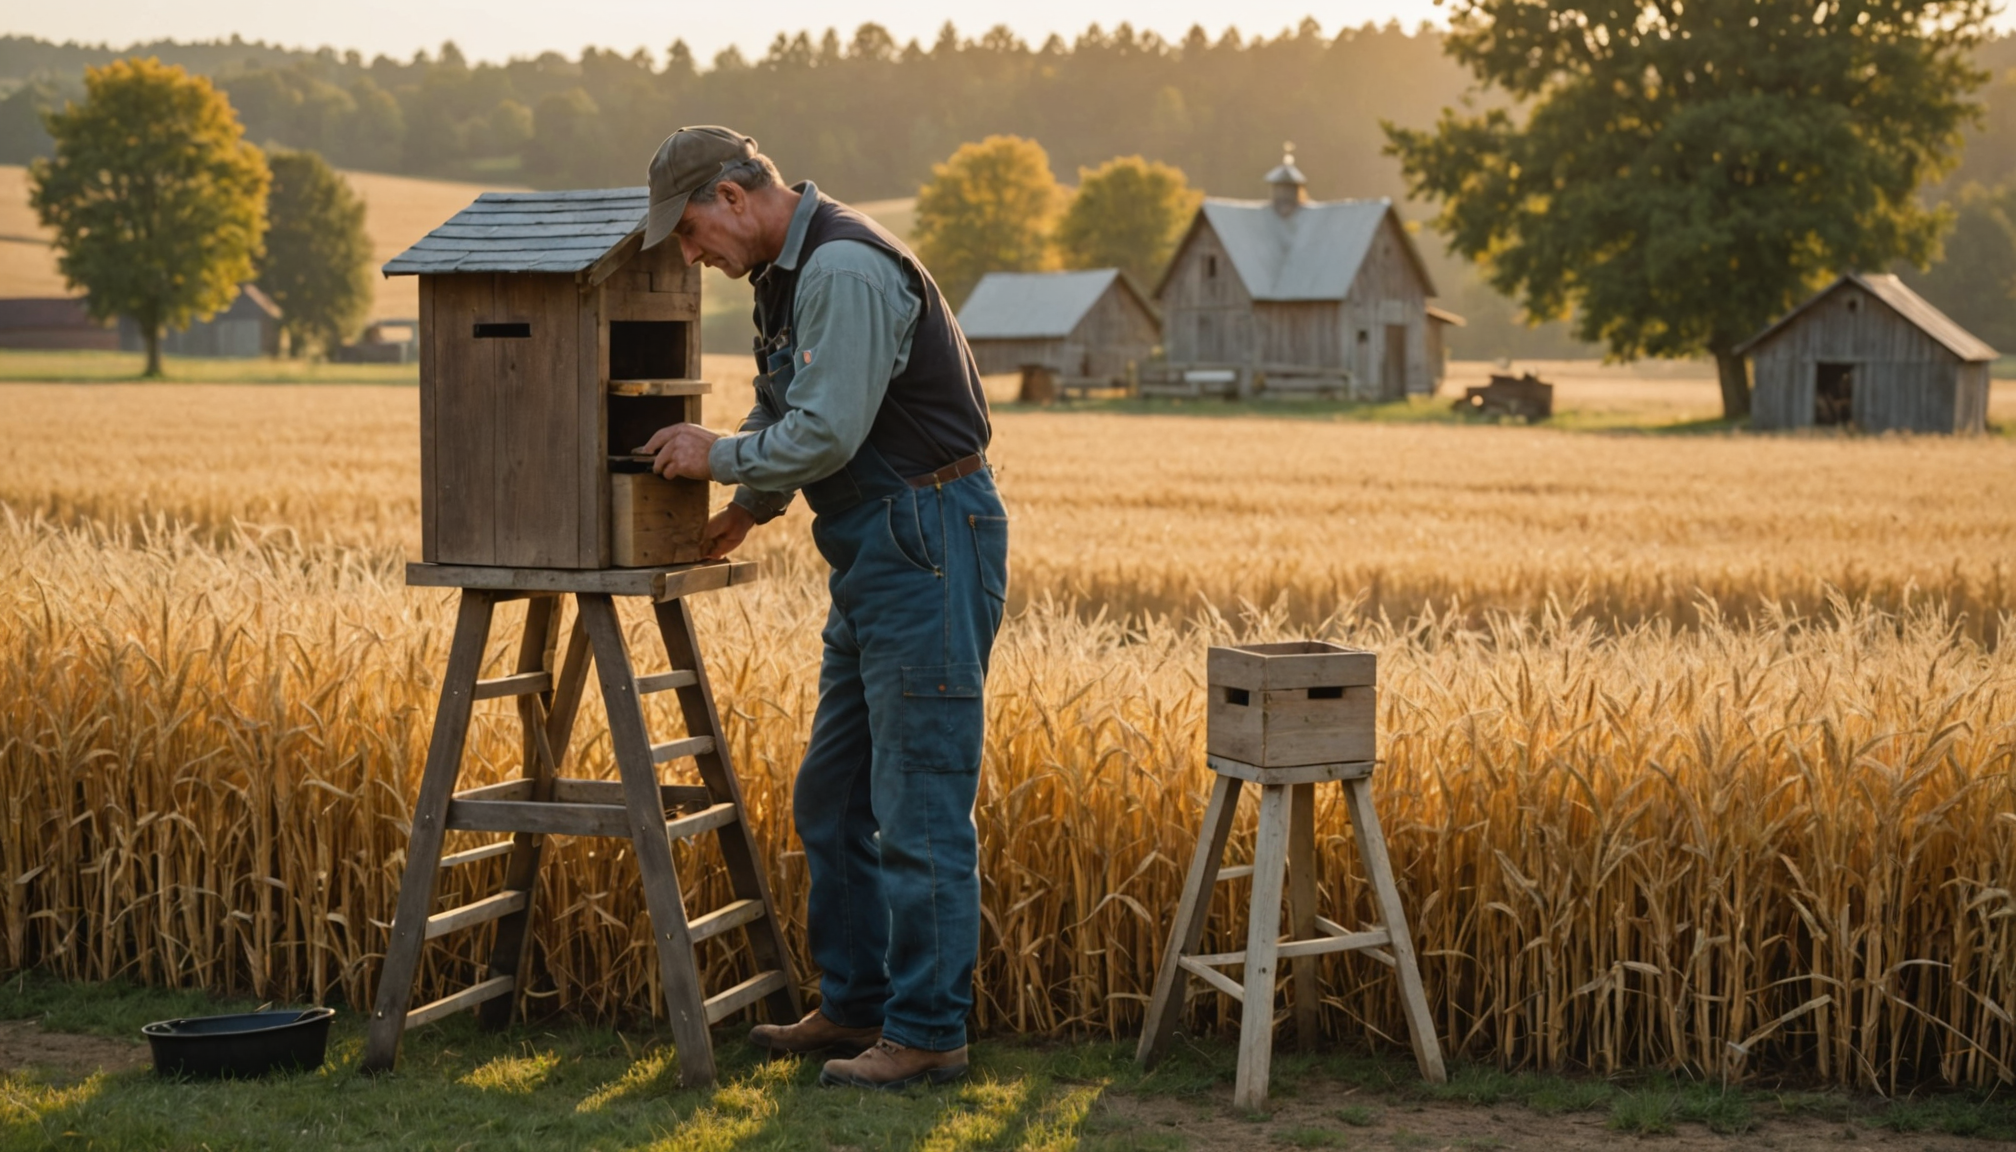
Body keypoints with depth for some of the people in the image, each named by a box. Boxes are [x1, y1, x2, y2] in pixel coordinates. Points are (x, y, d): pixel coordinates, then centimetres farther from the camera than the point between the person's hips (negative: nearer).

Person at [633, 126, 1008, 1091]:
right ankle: (856, 1004, 24)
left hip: (927, 546, -11)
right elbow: (789, 416, 26)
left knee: (918, 805, -7)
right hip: (874, 554, 11)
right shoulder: (789, 275, 16)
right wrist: (748, 506, 13)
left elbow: (827, 432, -22)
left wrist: (720, 457, -7)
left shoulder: (846, 271, -18)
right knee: (833, 799, 15)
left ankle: (927, 1034, -1)